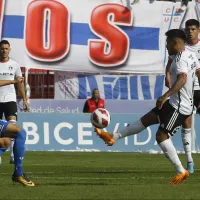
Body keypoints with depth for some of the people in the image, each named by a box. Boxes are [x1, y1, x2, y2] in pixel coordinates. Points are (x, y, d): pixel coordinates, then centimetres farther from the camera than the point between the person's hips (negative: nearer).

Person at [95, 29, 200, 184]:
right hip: (174, 103, 10)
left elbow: (182, 79, -36)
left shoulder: (181, 58, -21)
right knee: (146, 119, 15)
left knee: (161, 135, -9)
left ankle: (181, 171, -6)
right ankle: (114, 137, 22)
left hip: (179, 107, -10)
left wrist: (166, 96, -46)